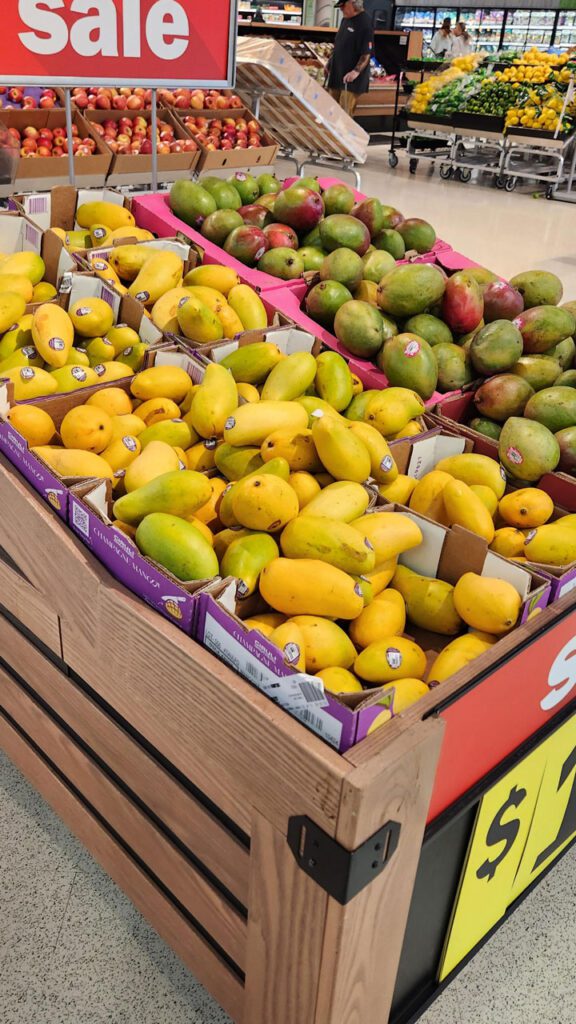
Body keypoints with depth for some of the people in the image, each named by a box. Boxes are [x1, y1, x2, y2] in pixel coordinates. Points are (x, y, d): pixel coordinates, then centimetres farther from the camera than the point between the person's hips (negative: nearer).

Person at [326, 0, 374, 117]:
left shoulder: (365, 22, -16)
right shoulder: (345, 19, 9)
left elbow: (367, 53, -20)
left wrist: (356, 71, -31)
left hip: (350, 78, -8)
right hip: (337, 72, 9)